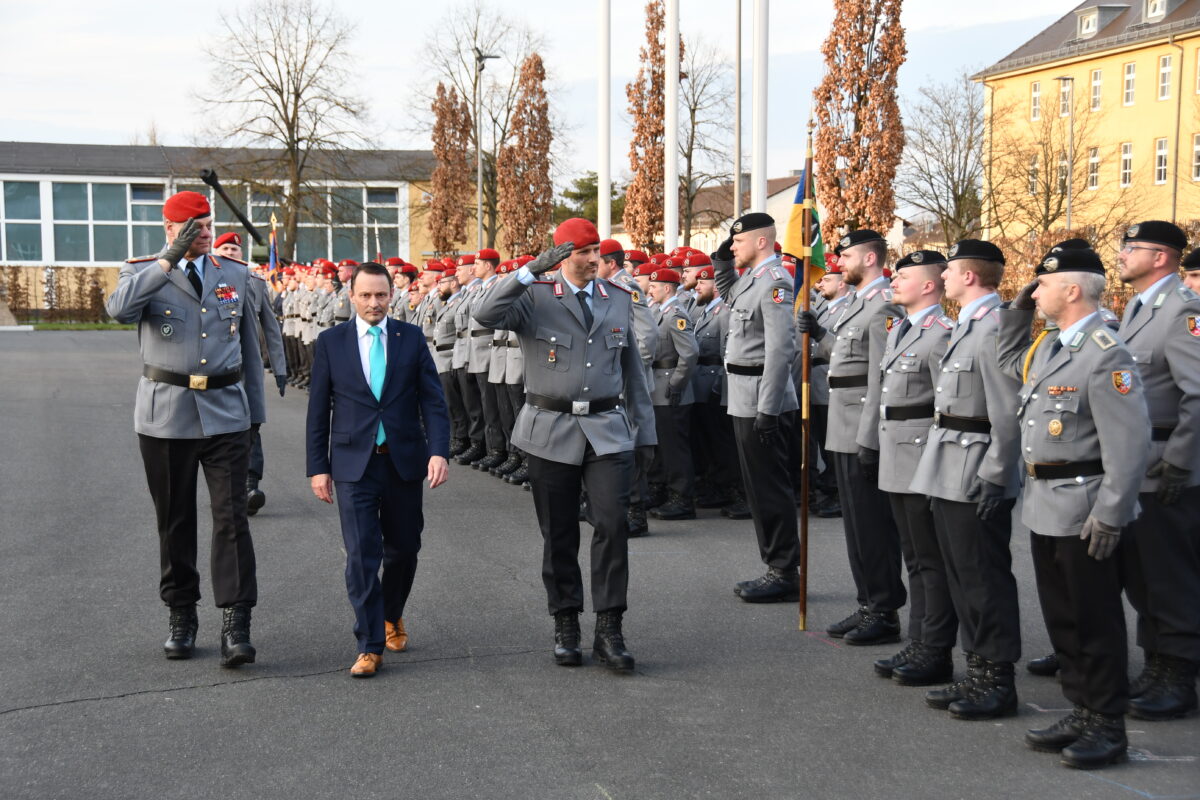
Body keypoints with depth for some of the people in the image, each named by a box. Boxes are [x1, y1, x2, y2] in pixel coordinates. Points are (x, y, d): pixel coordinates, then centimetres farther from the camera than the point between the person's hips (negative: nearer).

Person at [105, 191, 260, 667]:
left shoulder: (235, 275, 10)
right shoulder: (142, 272, 1)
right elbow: (118, 309, -23)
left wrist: (257, 407, 17)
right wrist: (171, 259, -24)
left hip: (225, 413, 1)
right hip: (165, 414, -1)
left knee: (231, 517, -7)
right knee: (174, 521, 9)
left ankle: (235, 624, -6)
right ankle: (181, 616, 23)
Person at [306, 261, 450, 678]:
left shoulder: (411, 338, 3)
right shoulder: (330, 342, 2)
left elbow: (432, 400, 0)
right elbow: (318, 410, 4)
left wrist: (438, 451, -13)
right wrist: (318, 467, 0)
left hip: (404, 460, 2)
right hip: (354, 464, -1)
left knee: (403, 549, 12)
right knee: (362, 555, -6)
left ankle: (391, 617, 37)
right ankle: (370, 646, 2)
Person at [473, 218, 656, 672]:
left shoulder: (619, 301, 11)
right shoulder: (535, 298, 0)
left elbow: (632, 369, 15)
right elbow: (486, 315, -19)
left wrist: (644, 430, 13)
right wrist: (532, 271, -24)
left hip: (608, 430, 2)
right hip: (551, 431, -2)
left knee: (613, 524, -9)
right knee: (559, 535, 6)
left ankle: (608, 631, -1)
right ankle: (565, 626, 20)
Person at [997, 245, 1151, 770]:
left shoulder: (1106, 355, -17)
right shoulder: (1049, 349, 10)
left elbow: (1130, 442, -21)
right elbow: (1007, 360, 33)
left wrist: (1110, 517, -22)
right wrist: (1017, 311, 16)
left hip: (1082, 512, -9)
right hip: (1044, 507, 9)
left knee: (1095, 622, 2)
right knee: (1061, 618, 16)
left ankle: (1107, 728, 14)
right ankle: (1081, 713, 28)